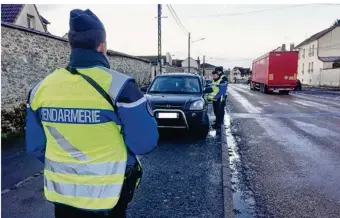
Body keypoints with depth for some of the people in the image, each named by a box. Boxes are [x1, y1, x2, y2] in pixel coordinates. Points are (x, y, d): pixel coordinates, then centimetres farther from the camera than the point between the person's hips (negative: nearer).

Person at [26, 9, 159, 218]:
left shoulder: (41, 88, -5)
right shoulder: (119, 86, -20)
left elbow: (35, 146, 4)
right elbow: (144, 144, -16)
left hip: (60, 193, 4)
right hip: (106, 197, -3)